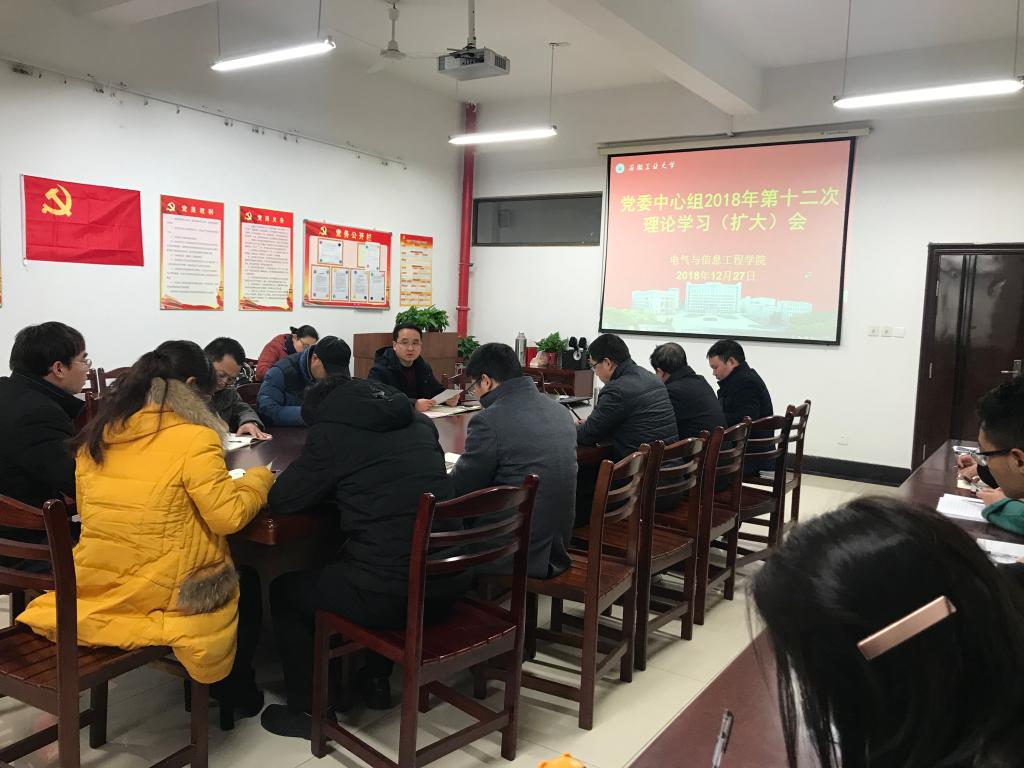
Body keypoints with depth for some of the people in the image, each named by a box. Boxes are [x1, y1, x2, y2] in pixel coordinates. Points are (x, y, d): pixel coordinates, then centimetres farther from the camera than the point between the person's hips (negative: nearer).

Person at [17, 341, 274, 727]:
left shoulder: (96, 435, 3)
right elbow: (230, 516, -18)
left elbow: (87, 511, 15)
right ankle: (235, 692, 37)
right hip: (160, 599, -7)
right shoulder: (193, 438, -18)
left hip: (93, 592, 7)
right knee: (248, 585, 24)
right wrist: (258, 478, 1)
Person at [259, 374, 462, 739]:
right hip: (446, 585, 6)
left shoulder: (331, 430, -4)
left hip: (388, 596, -6)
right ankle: (377, 680, 44)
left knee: (284, 590, 21)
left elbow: (281, 500, 3)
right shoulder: (421, 423, 12)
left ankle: (308, 710, 28)